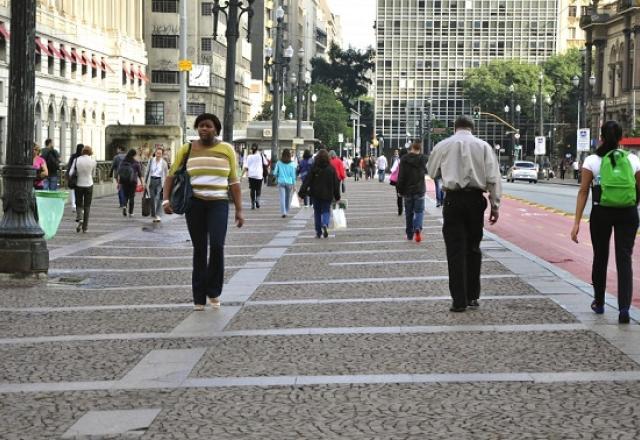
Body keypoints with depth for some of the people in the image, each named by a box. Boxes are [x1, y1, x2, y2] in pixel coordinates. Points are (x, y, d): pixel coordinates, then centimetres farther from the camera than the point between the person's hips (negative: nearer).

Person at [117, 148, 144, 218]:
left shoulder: (122, 162, 2)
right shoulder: (136, 163, -6)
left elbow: (119, 173, 3)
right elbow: (140, 174, -2)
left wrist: (119, 183, 9)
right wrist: (142, 183, 7)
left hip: (124, 181, 2)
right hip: (133, 181, -2)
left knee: (125, 195, 14)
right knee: (131, 196, 6)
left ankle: (124, 206, -13)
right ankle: (130, 212, 7)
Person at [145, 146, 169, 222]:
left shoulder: (164, 163, -3)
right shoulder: (151, 160, 3)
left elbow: (166, 174, 1)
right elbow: (148, 171, 9)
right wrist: (145, 181, 7)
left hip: (160, 181, -3)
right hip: (152, 180, 3)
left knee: (158, 198, -13)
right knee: (152, 199, 6)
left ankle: (158, 215, -15)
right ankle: (153, 215, 16)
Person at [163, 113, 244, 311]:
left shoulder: (226, 149, 5)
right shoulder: (188, 149, 6)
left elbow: (234, 181, 6)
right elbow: (171, 175, 8)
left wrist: (239, 210, 1)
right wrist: (166, 199, -6)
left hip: (218, 203, -1)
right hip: (195, 203, 1)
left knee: (217, 245, -16)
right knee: (199, 249, 4)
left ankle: (213, 291, 3)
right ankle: (199, 298, 13)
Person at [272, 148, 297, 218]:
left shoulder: (279, 163, -3)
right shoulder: (292, 164, -5)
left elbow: (275, 173, -1)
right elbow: (293, 175, -2)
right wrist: (294, 184, 4)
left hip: (281, 182, 0)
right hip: (289, 183, 0)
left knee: (282, 197, -2)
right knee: (288, 198, 13)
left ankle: (283, 212, -14)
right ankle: (286, 211, 21)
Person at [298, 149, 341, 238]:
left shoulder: (314, 168, -7)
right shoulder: (331, 169, -3)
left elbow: (307, 181, -8)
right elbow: (336, 183, 2)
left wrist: (302, 192, -5)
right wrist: (337, 196, 9)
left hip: (316, 195, 0)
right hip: (327, 195, 0)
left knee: (317, 212, 12)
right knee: (326, 211, 10)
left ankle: (318, 232, 12)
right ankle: (325, 224, -20)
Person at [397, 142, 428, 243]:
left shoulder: (404, 159, -8)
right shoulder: (423, 159, -6)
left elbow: (401, 176, -7)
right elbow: (426, 170, 11)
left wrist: (400, 189, 0)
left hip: (407, 190, 1)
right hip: (419, 190, 0)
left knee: (409, 212, 11)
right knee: (419, 211, 5)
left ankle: (409, 234, 15)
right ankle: (418, 228, -20)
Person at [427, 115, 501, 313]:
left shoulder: (443, 145, 4)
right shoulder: (483, 146, 4)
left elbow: (432, 172, 16)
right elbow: (493, 178, 0)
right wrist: (495, 206, 3)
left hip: (453, 198, -1)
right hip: (476, 198, 1)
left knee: (455, 250, 0)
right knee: (473, 248, 13)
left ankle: (459, 301, -2)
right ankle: (473, 296, 16)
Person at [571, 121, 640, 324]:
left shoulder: (592, 161, -3)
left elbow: (583, 192, -6)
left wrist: (577, 222, -6)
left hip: (601, 213, 0)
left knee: (600, 257, 17)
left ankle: (599, 303, 31)